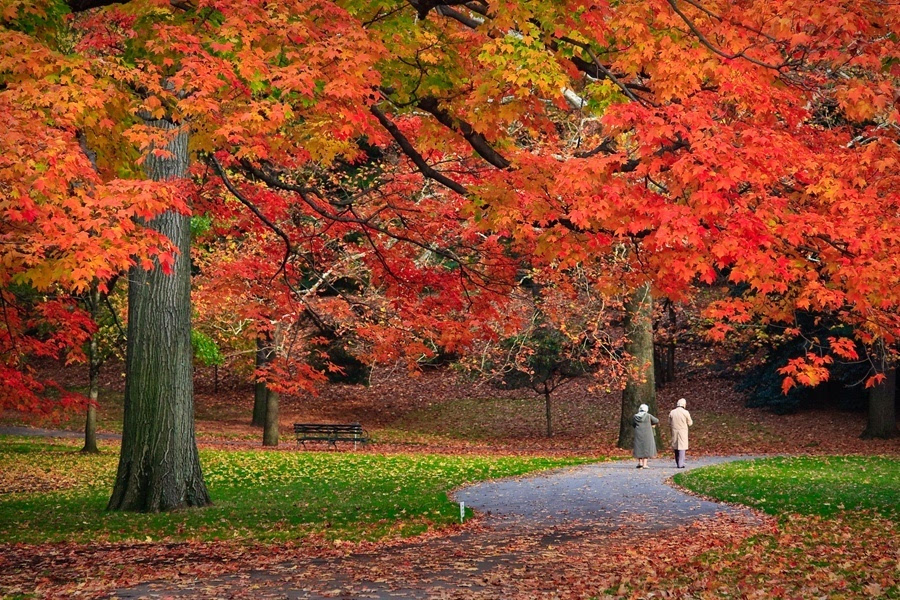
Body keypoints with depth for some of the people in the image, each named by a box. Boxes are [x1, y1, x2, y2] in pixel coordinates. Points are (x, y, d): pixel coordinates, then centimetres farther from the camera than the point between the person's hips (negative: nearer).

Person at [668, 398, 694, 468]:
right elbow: (690, 423, 0)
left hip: (674, 432, 4)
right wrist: (691, 422, 21)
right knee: (682, 448, -2)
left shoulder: (672, 412, 2)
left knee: (676, 447, 13)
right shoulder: (685, 412, -8)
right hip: (683, 432, -4)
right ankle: (680, 464, -8)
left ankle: (677, 464, 16)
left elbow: (669, 423, 7)